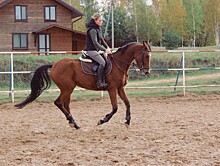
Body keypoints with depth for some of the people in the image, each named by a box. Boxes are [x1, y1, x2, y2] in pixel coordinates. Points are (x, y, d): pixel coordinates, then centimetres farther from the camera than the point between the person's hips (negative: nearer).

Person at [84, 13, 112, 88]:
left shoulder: (99, 28, 13)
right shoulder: (92, 30, -18)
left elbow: (101, 39, 21)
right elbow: (95, 43, -24)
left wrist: (107, 47, 7)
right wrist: (105, 50, -24)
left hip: (96, 50, 10)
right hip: (91, 50, -10)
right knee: (102, 62, -25)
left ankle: (103, 81, 11)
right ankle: (99, 82, -26)